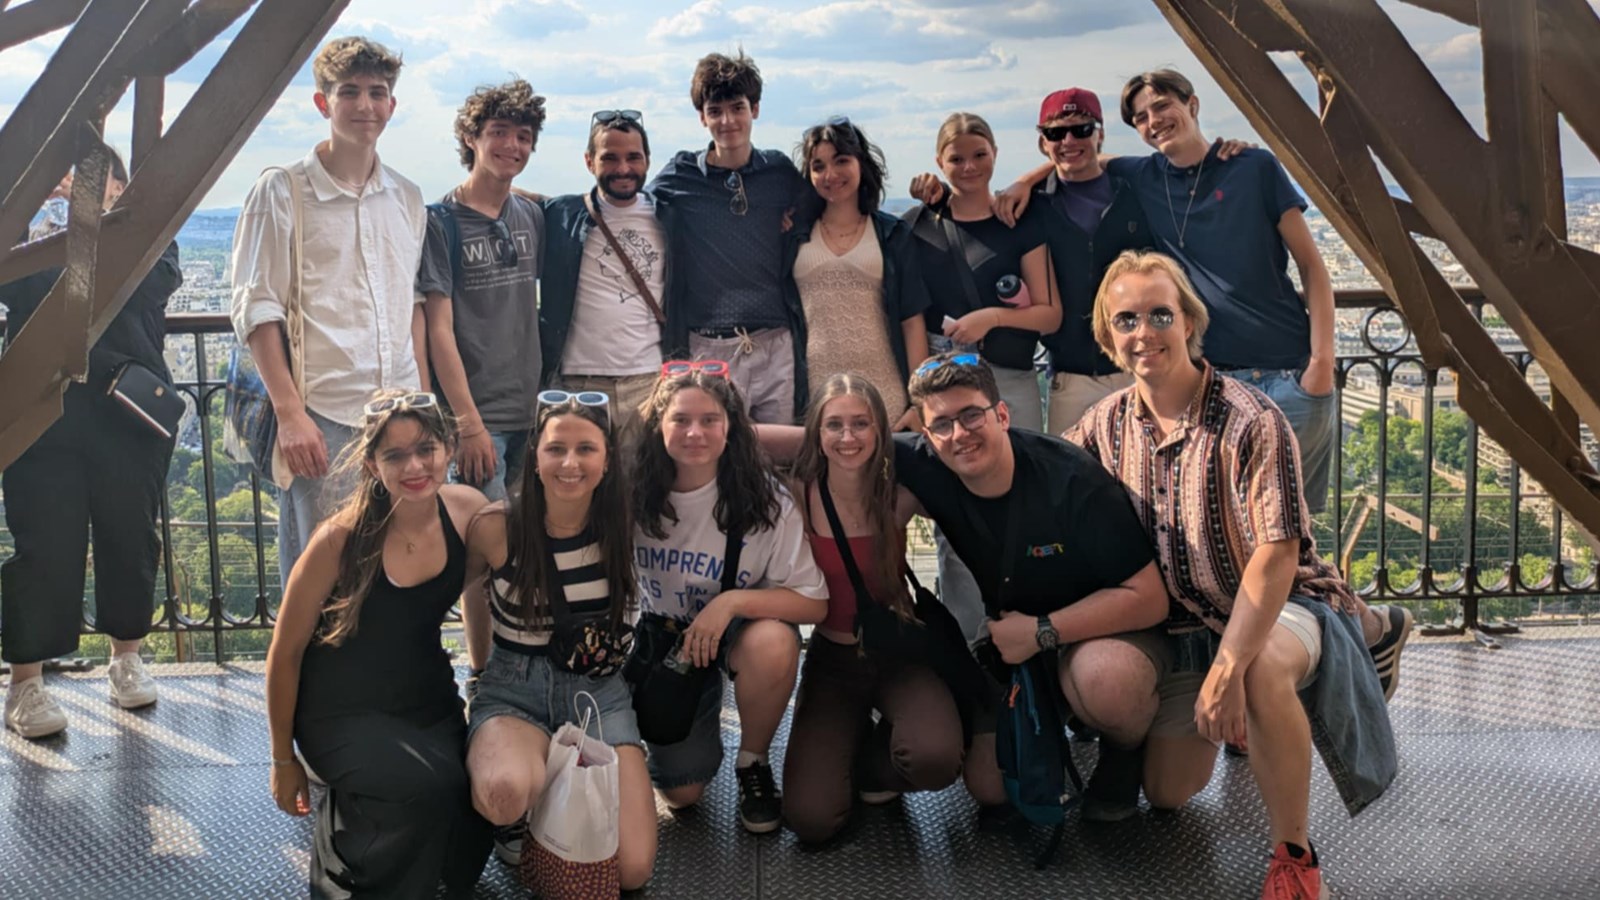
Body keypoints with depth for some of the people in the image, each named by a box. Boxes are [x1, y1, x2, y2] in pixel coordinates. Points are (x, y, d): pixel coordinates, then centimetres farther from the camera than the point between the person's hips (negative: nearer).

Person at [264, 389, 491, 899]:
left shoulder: (468, 511, -12)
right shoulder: (341, 538, -22)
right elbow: (285, 654, -11)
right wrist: (284, 760, -2)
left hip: (429, 700, 5)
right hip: (341, 710, -4)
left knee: (472, 822, -14)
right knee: (429, 786, -30)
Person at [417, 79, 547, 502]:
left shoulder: (532, 216, 10)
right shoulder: (441, 222, -6)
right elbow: (439, 330, -10)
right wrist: (469, 424, -15)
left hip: (530, 412, 6)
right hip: (475, 415, -6)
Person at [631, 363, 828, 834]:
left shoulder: (763, 498, -21)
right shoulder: (634, 493, -16)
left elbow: (814, 603, -22)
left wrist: (732, 602, -32)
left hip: (738, 631, -1)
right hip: (663, 637, 1)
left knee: (773, 643, -37)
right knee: (682, 791, -5)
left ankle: (753, 762, -8)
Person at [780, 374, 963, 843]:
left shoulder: (898, 493, -9)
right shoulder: (799, 496, -11)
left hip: (900, 653, 0)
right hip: (832, 662, 0)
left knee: (936, 760, -32)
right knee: (810, 819, -16)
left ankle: (873, 758, 7)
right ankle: (844, 745, 20)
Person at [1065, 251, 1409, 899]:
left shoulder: (1249, 420, -22)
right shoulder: (1106, 425, -5)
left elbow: (1276, 555, -26)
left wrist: (1226, 669, -34)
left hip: (1282, 604, -6)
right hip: (1185, 623, 7)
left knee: (1261, 668, -42)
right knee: (1167, 793, 7)